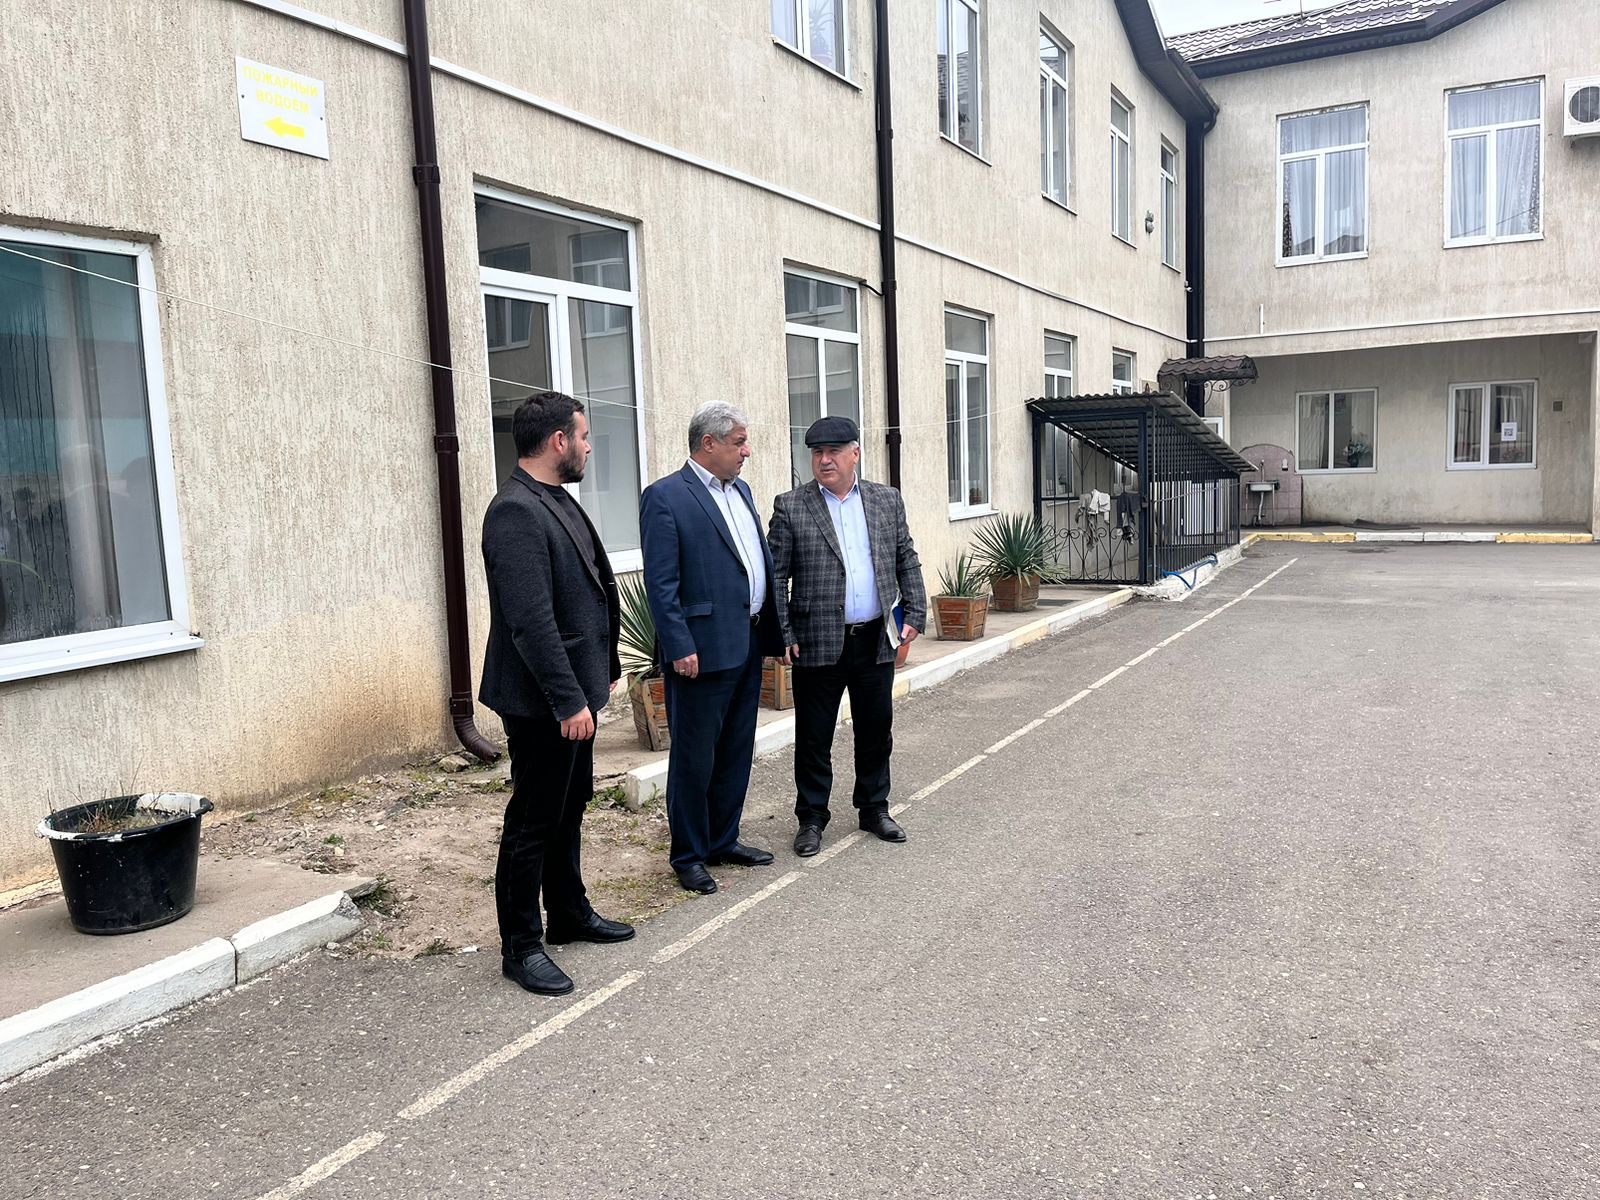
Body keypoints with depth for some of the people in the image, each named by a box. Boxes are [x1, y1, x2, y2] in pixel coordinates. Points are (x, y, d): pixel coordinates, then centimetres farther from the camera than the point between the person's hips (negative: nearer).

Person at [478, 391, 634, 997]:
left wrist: (604, 666, 18)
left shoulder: (555, 500, 10)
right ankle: (521, 947, 17)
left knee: (569, 808, 21)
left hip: (572, 689, 10)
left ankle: (570, 914, 37)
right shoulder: (515, 512, -21)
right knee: (533, 822, 3)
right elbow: (531, 620, -26)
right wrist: (569, 700, -24)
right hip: (541, 698, -10)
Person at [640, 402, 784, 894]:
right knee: (694, 757, 4)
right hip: (703, 649, -8)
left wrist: (773, 631, 13)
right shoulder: (665, 497, -11)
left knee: (737, 752, 17)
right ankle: (689, 856, 18)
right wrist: (680, 648, -19)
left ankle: (724, 840, 31)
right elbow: (661, 584, -15)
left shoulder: (741, 491, 14)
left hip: (747, 645, 8)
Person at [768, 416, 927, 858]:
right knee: (813, 737, 6)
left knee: (876, 731, 14)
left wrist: (915, 615, 3)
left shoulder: (887, 501, 7)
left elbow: (907, 562, 11)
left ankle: (874, 809, 31)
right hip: (818, 643, -3)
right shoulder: (791, 507, -3)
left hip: (876, 641, 3)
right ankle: (811, 819, 20)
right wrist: (783, 635, -9)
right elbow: (775, 576, -3)